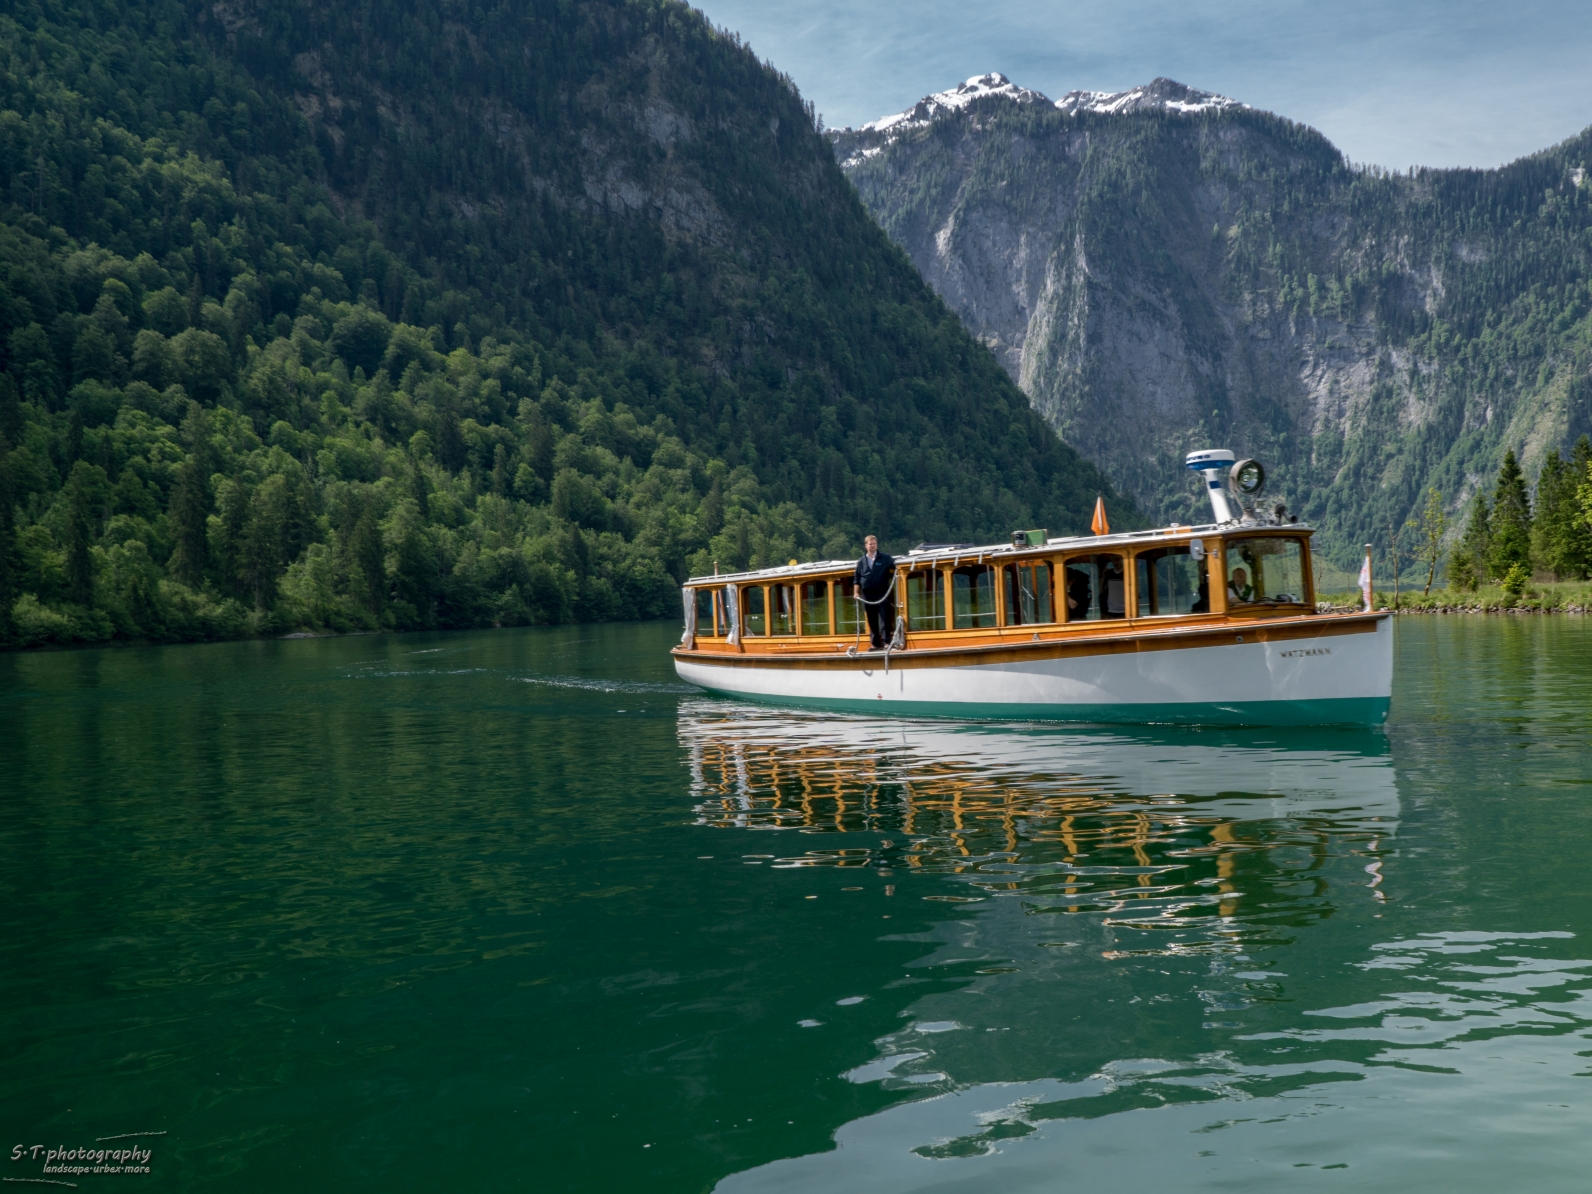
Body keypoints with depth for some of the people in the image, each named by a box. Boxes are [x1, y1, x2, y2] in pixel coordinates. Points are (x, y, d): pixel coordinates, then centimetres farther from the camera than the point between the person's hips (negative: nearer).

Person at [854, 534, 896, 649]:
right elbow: (857, 579, 12)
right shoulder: (861, 562, 11)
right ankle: (876, 644, 9)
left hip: (882, 594, -3)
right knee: (872, 622, 5)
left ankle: (887, 641, -6)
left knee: (884, 619, -7)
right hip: (868, 595, 3)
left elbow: (895, 567, 9)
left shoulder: (885, 558, 5)